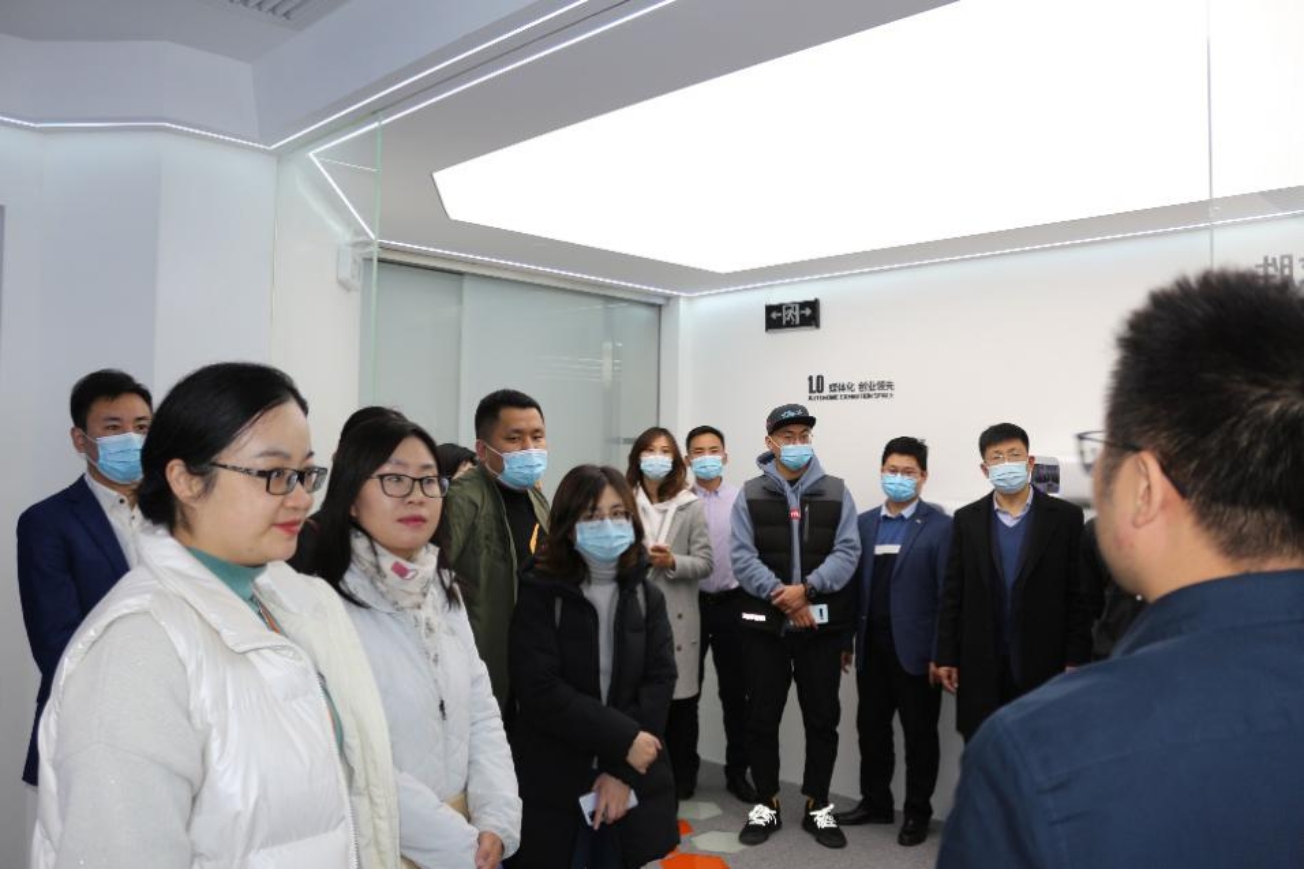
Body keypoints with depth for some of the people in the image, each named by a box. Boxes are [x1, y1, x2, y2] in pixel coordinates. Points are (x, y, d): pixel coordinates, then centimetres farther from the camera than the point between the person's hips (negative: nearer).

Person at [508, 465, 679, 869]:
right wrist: (623, 738, -18)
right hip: (553, 785, -3)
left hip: (633, 782, 3)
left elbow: (660, 681, -3)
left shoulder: (647, 596, 5)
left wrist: (623, 771, -13)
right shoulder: (540, 595, -8)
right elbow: (540, 691, -16)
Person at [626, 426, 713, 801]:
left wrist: (672, 562, -17)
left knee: (680, 701, 7)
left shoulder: (691, 506, 1)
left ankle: (680, 780, 24)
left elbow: (704, 564, -1)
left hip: (677, 616, 0)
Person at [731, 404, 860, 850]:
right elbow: (742, 557, -6)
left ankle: (817, 807, 25)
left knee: (822, 717, 9)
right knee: (762, 717, 7)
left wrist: (807, 589, -18)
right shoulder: (751, 494, 2)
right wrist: (780, 594, -17)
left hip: (822, 624, 1)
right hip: (766, 622, 0)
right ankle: (767, 804, 23)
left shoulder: (836, 492, 3)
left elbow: (847, 552, -5)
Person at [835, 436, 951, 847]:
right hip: (871, 647, 5)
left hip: (915, 649, -4)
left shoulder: (941, 526, -6)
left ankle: (917, 812, 24)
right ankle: (875, 802, 30)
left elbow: (948, 595, -9)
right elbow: (855, 585, 7)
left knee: (919, 734, 9)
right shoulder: (864, 523, 8)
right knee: (871, 728, 14)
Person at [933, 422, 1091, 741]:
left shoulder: (1065, 516, 0)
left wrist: (1076, 660, -5)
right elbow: (952, 595, 5)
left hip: (1044, 664, -1)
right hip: (981, 666, 1)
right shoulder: (966, 519, 5)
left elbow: (1080, 595, -1)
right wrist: (946, 656, 1)